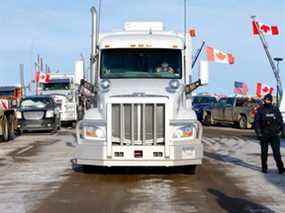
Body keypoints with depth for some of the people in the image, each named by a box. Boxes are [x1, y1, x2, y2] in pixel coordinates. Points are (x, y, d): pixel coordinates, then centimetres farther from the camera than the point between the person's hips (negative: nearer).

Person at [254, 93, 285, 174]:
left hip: (274, 134, 1)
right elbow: (256, 123, -2)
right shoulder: (260, 110, 0)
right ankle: (264, 168, 17)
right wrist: (258, 133, -9)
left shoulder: (275, 109, 6)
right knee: (264, 152, 8)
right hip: (264, 135, -1)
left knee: (277, 152, -6)